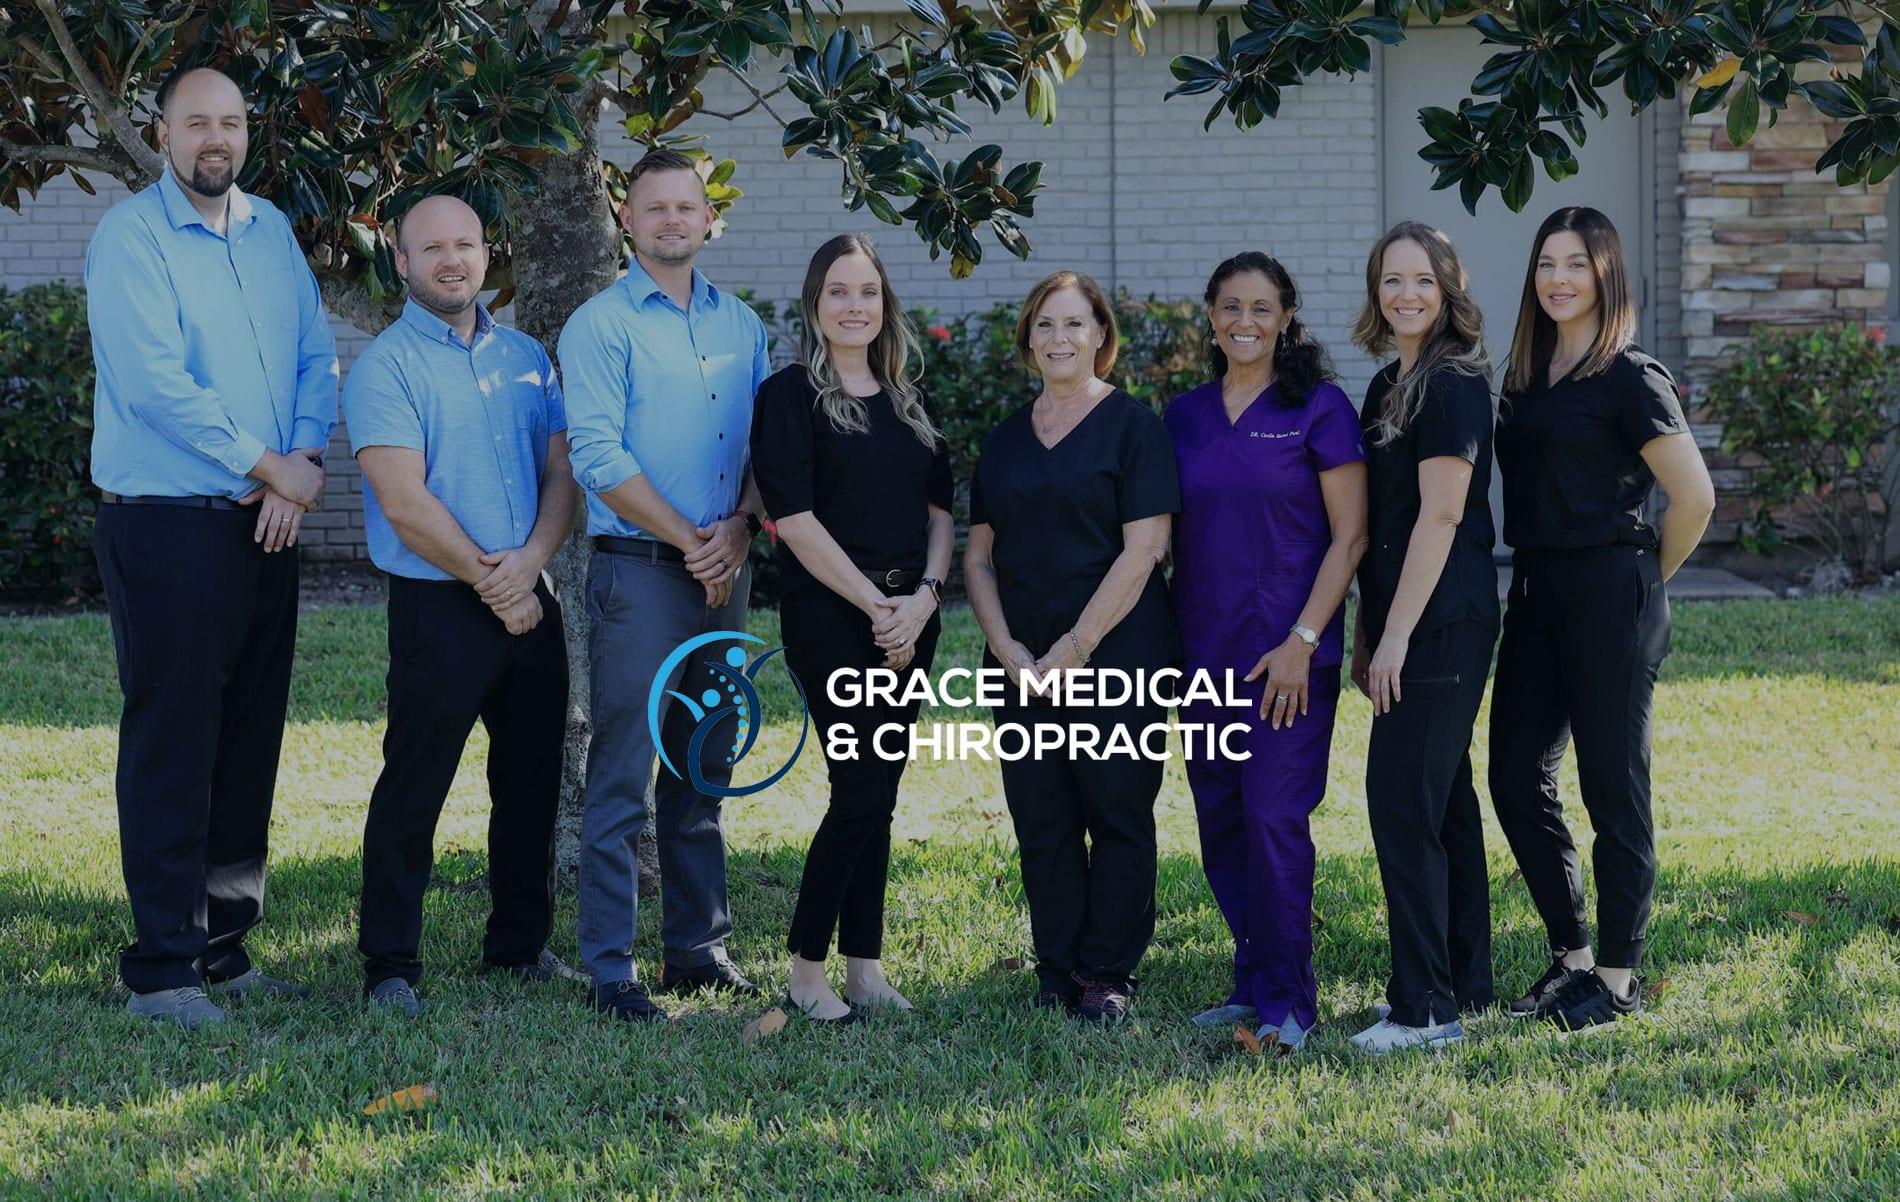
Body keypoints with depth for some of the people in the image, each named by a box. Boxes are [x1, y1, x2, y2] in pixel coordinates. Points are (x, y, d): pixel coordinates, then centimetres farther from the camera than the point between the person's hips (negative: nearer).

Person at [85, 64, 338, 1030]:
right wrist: (267, 468, -12)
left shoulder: (270, 231, 12)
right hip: (167, 524, -7)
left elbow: (316, 355, 10)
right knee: (171, 743, -5)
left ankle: (224, 946, 19)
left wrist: (306, 460, -7)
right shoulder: (131, 235, -9)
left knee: (250, 740, 10)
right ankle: (162, 968, 0)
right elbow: (153, 382, -17)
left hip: (264, 525, 7)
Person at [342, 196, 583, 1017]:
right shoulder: (387, 365, -7)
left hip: (529, 601, 6)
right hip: (437, 604, -6)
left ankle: (520, 943, 26)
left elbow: (562, 474, 9)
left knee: (533, 785, 13)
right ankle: (389, 965, 4)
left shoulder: (526, 359, 12)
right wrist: (490, 585, -11)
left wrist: (528, 561, -10)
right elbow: (405, 503, -14)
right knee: (413, 790, -3)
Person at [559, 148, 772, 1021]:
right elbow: (599, 458, -11)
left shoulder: (740, 325, 14)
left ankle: (697, 947, 19)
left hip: (723, 570, 6)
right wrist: (689, 539, -11)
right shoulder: (600, 325, -3)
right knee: (623, 776, -6)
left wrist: (737, 530, -5)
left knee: (705, 771, 11)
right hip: (638, 568, -5)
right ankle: (609, 967, -3)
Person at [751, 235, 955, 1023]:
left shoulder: (908, 402, 14)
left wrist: (924, 595, -4)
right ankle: (806, 970, 2)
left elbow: (940, 509, 14)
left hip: (909, 617, 6)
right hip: (831, 616, -6)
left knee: (876, 796, 8)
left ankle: (863, 967, 13)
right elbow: (795, 519, -11)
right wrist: (877, 607, -12)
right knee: (859, 793, -9)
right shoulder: (790, 396, -4)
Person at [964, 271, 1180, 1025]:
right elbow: (978, 555, 14)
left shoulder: (1132, 427, -2)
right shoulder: (1006, 441, 15)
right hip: (1022, 668, 5)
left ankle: (1105, 975, 6)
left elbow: (1144, 549, -9)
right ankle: (1056, 974, 13)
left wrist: (1076, 646, -13)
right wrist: (1006, 647, -2)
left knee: (1118, 816, -1)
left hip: (1117, 656, -5)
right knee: (1041, 823, 5)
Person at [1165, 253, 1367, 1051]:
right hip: (1204, 651, 5)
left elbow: (1350, 537, -6)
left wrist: (1302, 641, -13)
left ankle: (1287, 1002, -3)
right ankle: (1252, 984, 19)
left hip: (1289, 654, -5)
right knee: (1220, 822, 7)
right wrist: (1164, 643, 9)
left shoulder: (1319, 410, -4)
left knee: (1274, 818, -10)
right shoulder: (1184, 417, 10)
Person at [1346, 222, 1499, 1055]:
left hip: (1441, 622, -10)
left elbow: (1439, 517, -18)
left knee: (1403, 799, -10)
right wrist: (1366, 633, 16)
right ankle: (1463, 983, 22)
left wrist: (1396, 635, -19)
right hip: (1407, 625, 10)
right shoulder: (1391, 385, 16)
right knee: (1442, 799, 14)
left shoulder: (1452, 384, -13)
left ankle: (1425, 1009, -7)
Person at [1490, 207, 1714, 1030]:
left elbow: (1695, 498, -11)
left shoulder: (1629, 380, -10)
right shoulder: (1528, 376, 12)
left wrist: (1644, 581, 0)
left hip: (1608, 593, -8)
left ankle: (1618, 978, 8)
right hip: (1536, 590, 8)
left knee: (1613, 790, 0)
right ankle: (1571, 955, 22)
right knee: (1516, 777, 9)